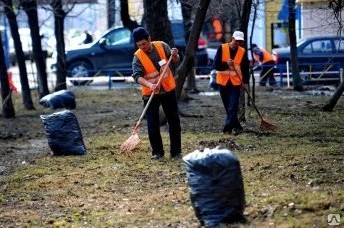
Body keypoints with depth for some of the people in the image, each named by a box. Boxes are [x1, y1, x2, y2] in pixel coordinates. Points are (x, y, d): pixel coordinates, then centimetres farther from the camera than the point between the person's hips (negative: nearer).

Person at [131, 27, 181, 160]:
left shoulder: (162, 46, -4)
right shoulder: (138, 56, -11)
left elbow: (175, 62, 6)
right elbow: (137, 76, -23)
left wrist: (174, 56, -18)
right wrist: (150, 85, -40)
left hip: (168, 90, 2)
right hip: (150, 94, -2)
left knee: (174, 122, 5)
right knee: (152, 124, -3)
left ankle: (176, 151, 13)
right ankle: (157, 152, 8)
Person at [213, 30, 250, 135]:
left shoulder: (242, 51, 1)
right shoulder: (222, 48, -5)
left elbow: (245, 68, 7)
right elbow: (216, 64, -8)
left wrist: (245, 81, -1)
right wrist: (226, 64, -24)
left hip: (236, 82, 0)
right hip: (223, 82, 0)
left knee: (233, 107, -11)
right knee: (228, 107, 9)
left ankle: (228, 128, -14)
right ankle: (236, 126, 21)